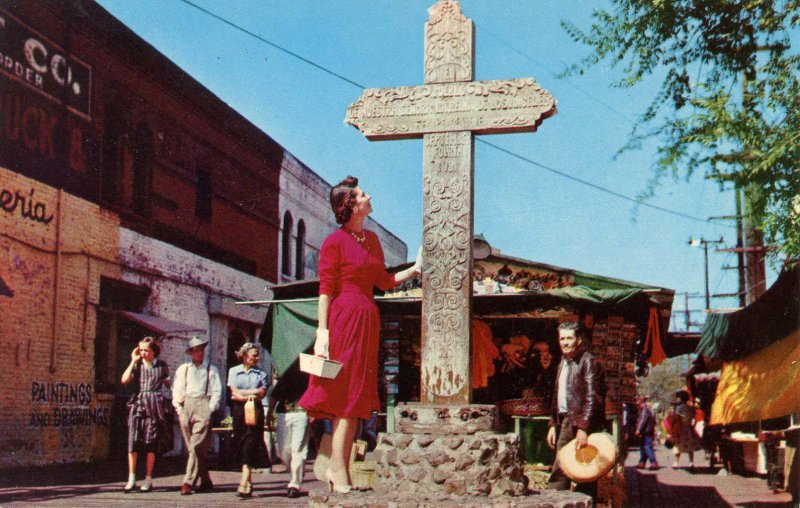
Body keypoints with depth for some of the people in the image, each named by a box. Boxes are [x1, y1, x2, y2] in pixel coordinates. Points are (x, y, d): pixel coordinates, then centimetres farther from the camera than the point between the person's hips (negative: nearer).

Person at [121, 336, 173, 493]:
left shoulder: (162, 366, 8)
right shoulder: (137, 365, 9)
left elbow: (168, 384, 18)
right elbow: (124, 380, -6)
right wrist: (133, 361, -4)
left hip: (154, 405, -1)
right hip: (137, 404, 1)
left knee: (151, 442, 0)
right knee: (133, 440, -7)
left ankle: (148, 480, 6)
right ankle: (131, 479, -2)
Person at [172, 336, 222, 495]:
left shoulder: (211, 370, 9)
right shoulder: (183, 369, 14)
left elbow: (216, 392, 5)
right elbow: (176, 390, 12)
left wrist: (210, 409, -5)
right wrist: (179, 409, 2)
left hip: (203, 407, -3)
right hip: (185, 407, 3)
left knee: (196, 446, -12)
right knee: (192, 448, 4)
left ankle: (188, 483, -14)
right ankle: (205, 480, 13)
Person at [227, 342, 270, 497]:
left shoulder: (261, 373, 11)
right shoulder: (234, 371, 11)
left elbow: (262, 393, -2)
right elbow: (235, 393, 1)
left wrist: (243, 393, -6)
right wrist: (252, 394, -7)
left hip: (255, 410, -1)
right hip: (239, 410, 1)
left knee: (251, 443, -12)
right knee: (240, 443, 1)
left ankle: (244, 482, -19)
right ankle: (248, 481, 11)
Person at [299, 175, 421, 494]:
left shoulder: (372, 240, 17)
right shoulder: (334, 242, -5)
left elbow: (384, 281, 19)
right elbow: (325, 289, -10)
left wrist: (415, 269, 15)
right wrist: (322, 330, -17)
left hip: (368, 321, 7)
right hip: (343, 318, -7)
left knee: (357, 396, 6)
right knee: (344, 393, -8)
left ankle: (340, 469, 10)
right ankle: (338, 471, -5)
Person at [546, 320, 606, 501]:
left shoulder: (588, 362, -9)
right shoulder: (563, 362, 17)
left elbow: (591, 398, -16)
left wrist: (583, 428, -22)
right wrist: (553, 424, 17)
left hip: (582, 424, -8)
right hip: (565, 421, 8)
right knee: (559, 469, 7)